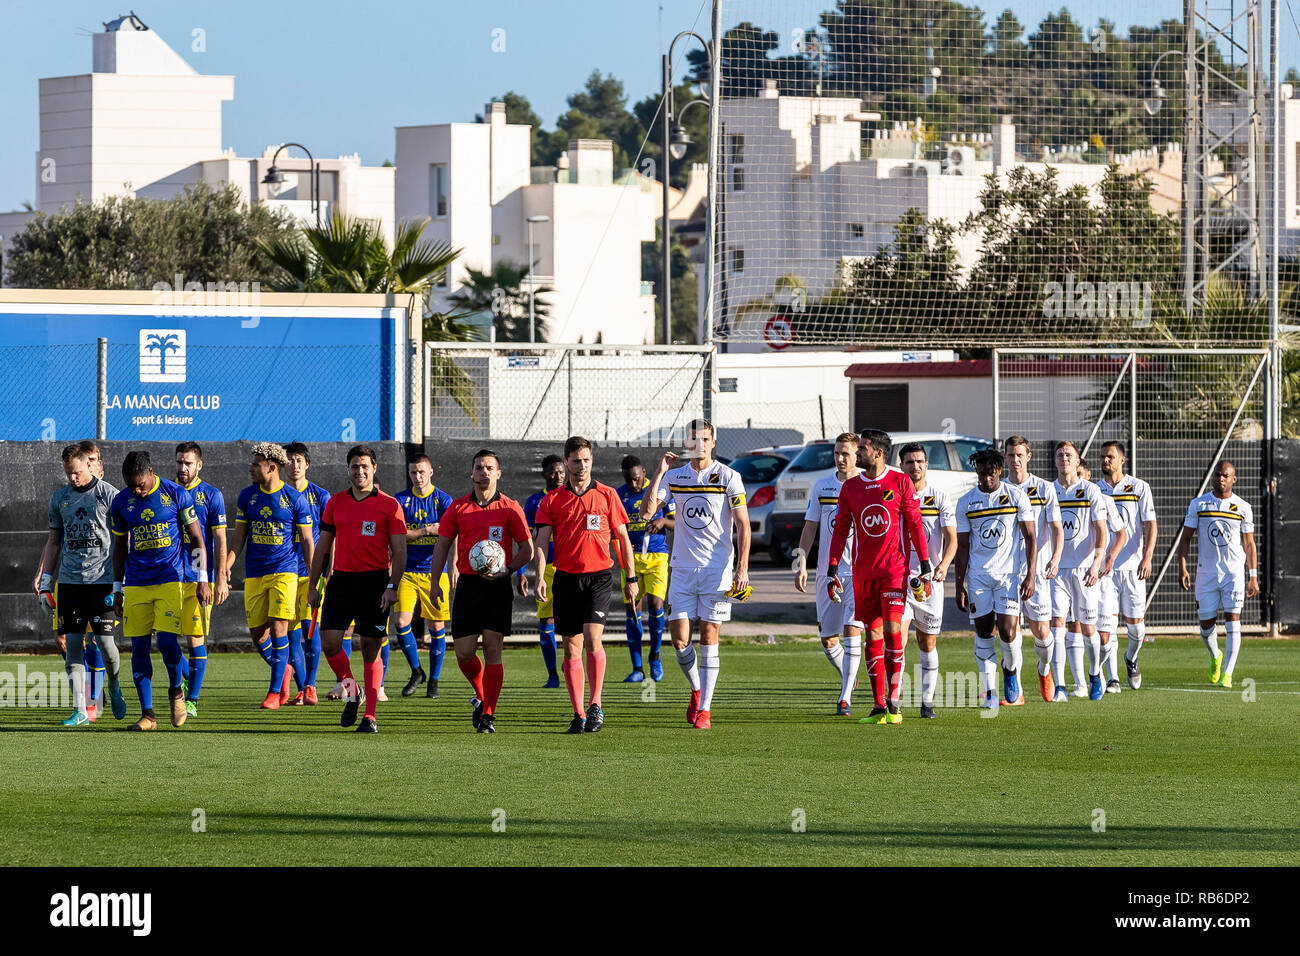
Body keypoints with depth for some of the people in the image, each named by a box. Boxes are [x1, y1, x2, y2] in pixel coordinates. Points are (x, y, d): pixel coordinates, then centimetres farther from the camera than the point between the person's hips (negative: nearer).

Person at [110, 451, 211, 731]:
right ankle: (147, 714, 3)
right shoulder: (120, 502, 4)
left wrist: (203, 580, -2)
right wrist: (117, 589, 13)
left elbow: (197, 538, 2)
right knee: (138, 647, -2)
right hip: (136, 584, 3)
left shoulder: (176, 495, -4)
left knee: (167, 640, -15)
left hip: (170, 579, -3)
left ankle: (176, 690, 14)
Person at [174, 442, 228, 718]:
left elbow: (220, 541, 0)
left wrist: (220, 579, -6)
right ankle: (186, 677, 18)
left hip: (199, 578, -3)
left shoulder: (211, 495, 1)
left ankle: (192, 699, 3)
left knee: (195, 638, -3)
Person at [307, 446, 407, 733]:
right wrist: (313, 585, 10)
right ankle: (351, 693, 15)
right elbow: (323, 546, 15)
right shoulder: (335, 503, 10)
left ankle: (370, 717, 4)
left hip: (375, 581, -3)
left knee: (371, 651, -1)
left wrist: (392, 587, -13)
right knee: (329, 642, -10)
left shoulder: (389, 505, 0)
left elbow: (399, 550, -2)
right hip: (342, 579, 3)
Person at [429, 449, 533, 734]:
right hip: (468, 584, 2)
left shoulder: (509, 508, 2)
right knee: (464, 652, -2)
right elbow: (442, 545, 11)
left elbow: (527, 548, 3)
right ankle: (481, 697, 26)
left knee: (492, 650, -8)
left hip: (498, 586, -2)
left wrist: (509, 570, -14)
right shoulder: (458, 507, 8)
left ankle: (488, 715, -5)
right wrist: (435, 581, 0)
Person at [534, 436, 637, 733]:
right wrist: (540, 577, -15)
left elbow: (622, 537, 9)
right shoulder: (553, 500, 6)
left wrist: (631, 579, 7)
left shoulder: (606, 495, 5)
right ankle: (578, 715, 8)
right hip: (566, 578, 2)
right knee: (571, 647, 3)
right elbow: (542, 540, -1)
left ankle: (596, 706, -10)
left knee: (592, 638, -19)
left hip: (598, 576, -2)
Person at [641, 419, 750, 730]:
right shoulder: (674, 477, 7)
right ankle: (696, 691, 22)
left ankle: (704, 709, 1)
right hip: (682, 566, 3)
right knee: (679, 637, -3)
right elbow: (647, 510, -4)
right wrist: (659, 472, -10)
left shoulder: (728, 477, -2)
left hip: (717, 569, -3)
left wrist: (742, 568, -10)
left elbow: (743, 525, -2)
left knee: (709, 638, -3)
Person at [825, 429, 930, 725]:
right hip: (863, 572, 3)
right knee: (872, 635, 3)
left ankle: (893, 701, -6)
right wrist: (832, 569, 5)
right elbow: (840, 530, 12)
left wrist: (925, 565, -2)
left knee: (892, 630, -12)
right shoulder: (850, 488, 9)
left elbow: (915, 524, 2)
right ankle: (879, 707, 5)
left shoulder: (900, 483, -1)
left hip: (894, 568, -3)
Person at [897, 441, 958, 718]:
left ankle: (927, 701, 21)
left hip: (930, 580, 1)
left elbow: (951, 538, -3)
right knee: (897, 639, -16)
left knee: (928, 643, 9)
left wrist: (943, 565, -21)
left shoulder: (940, 496, 2)